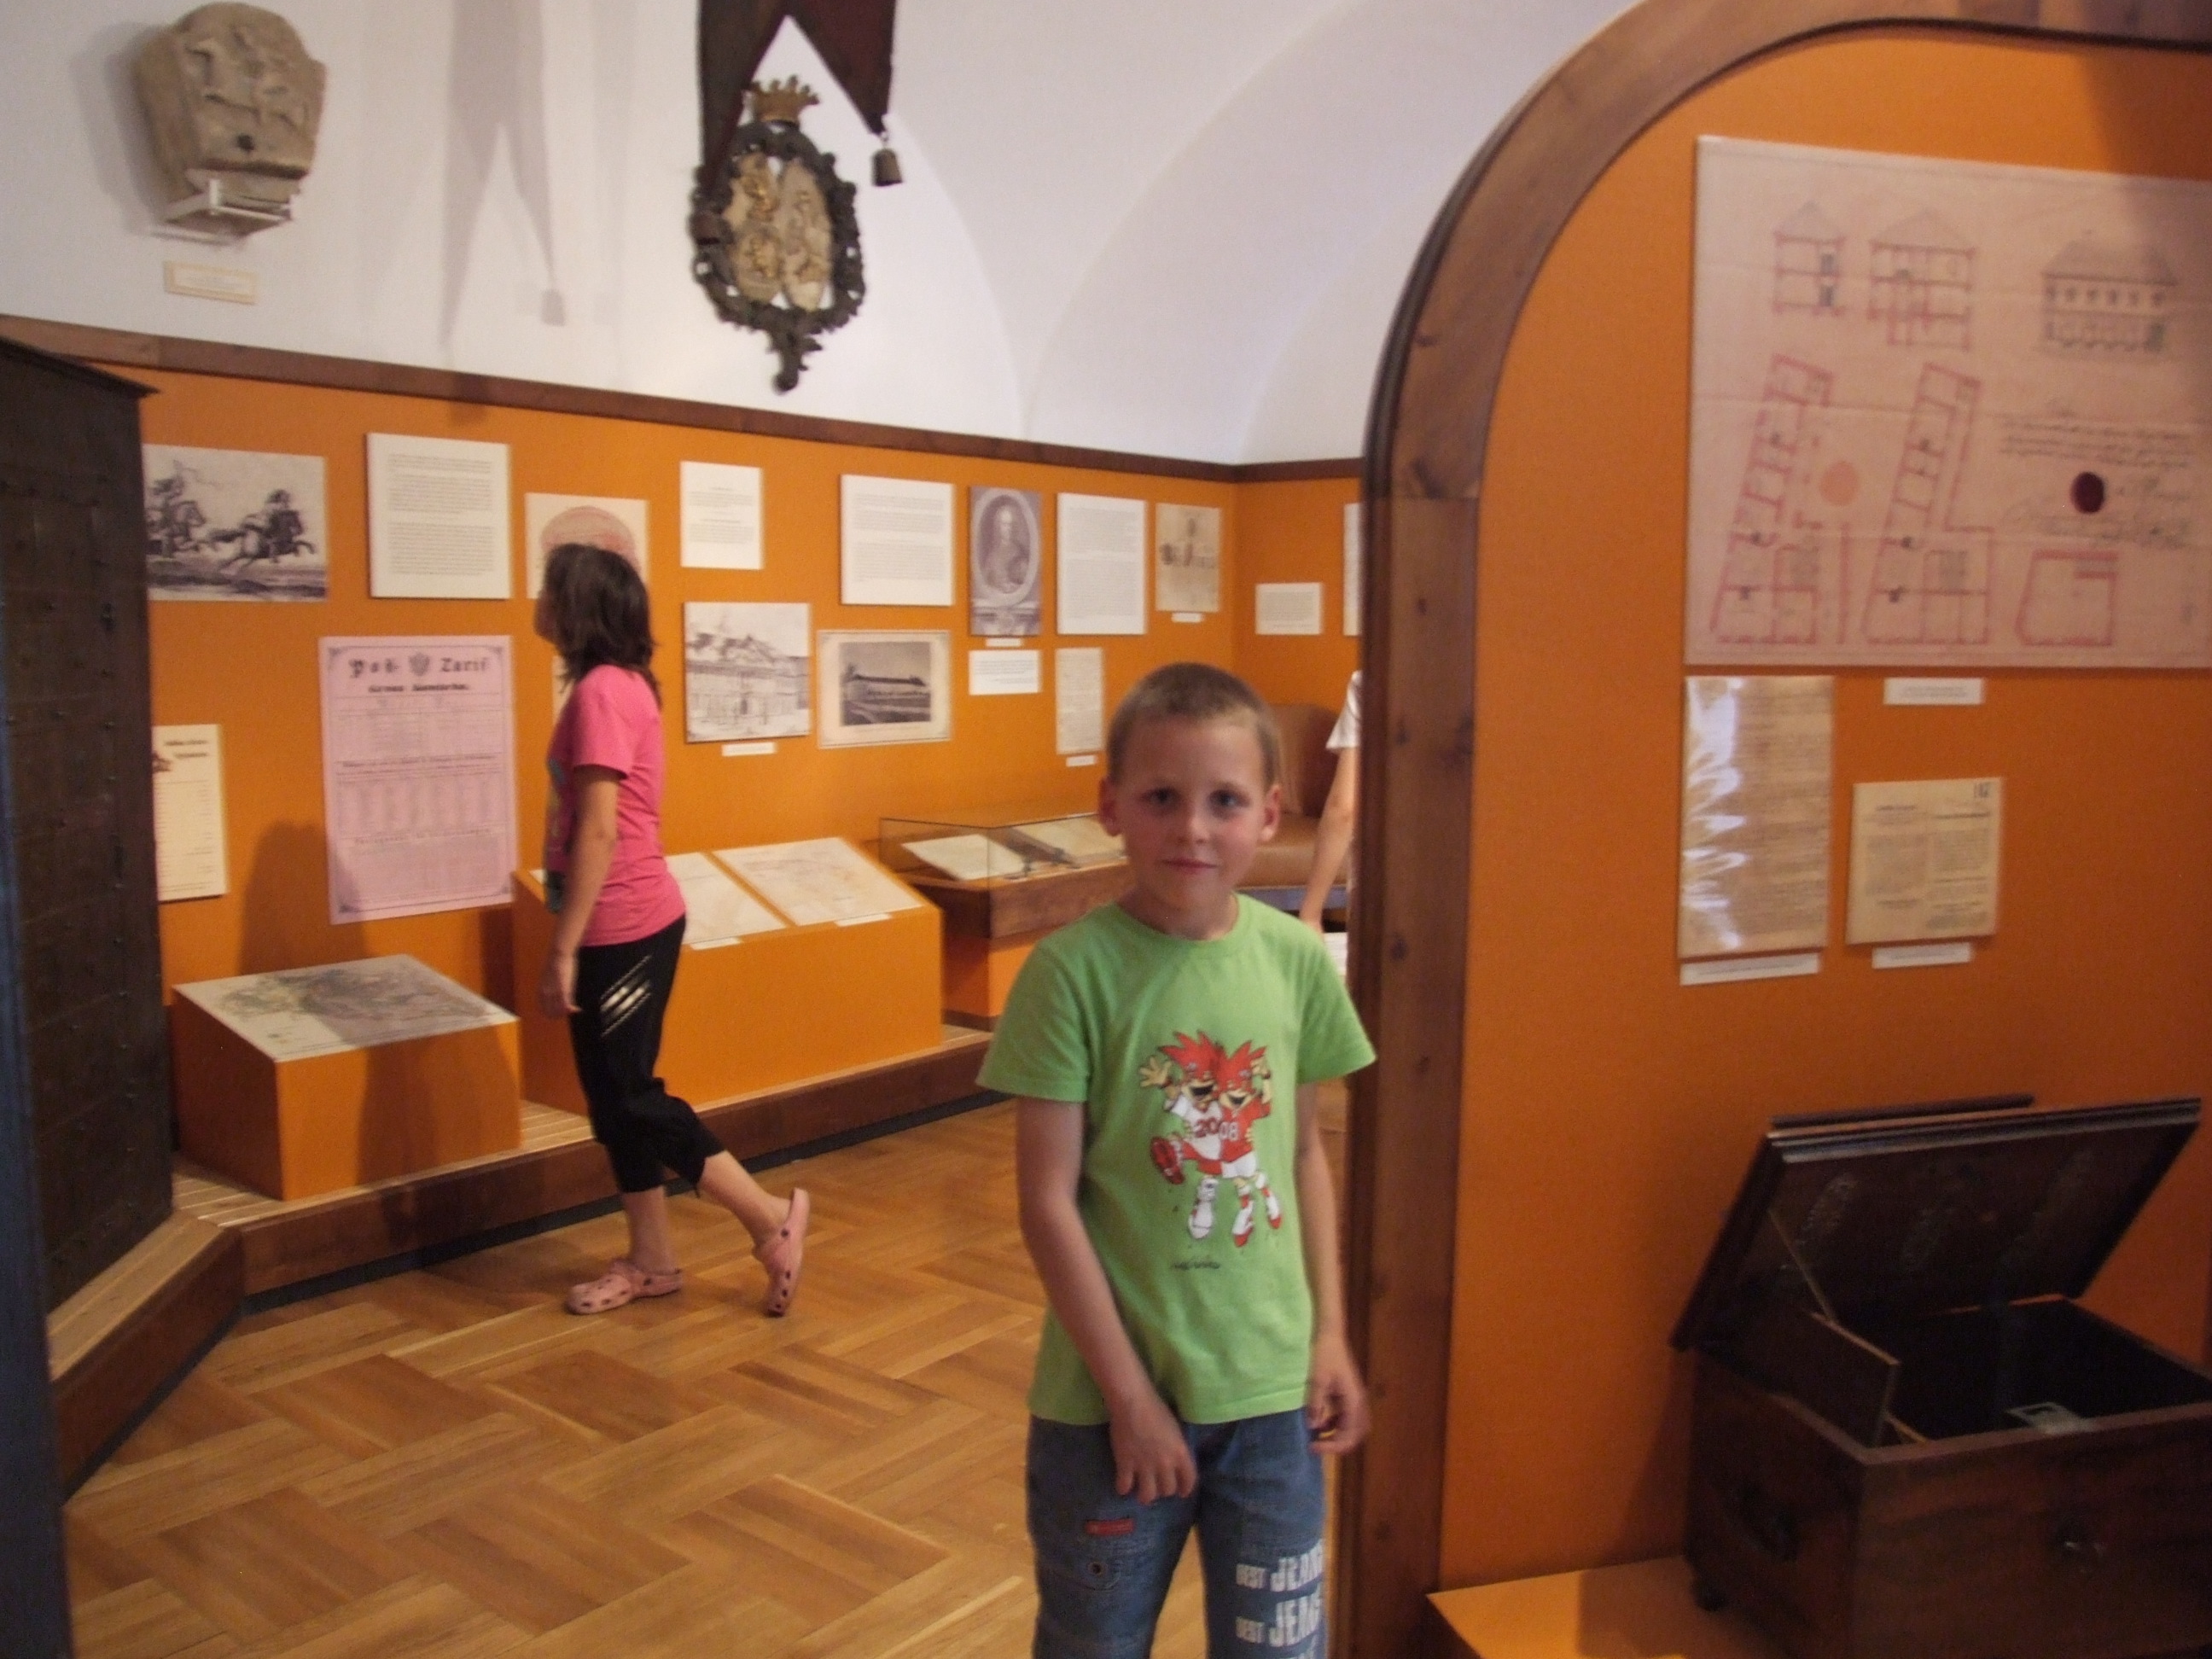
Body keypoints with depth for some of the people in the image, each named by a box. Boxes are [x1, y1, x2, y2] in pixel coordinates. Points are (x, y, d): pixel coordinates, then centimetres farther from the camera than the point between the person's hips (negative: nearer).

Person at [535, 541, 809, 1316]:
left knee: (629, 1096, -1)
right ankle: (651, 1260, 24)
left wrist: (562, 949, -19)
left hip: (622, 929, -9)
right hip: (621, 925, 9)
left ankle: (771, 1217, 7)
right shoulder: (616, 685, 12)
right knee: (613, 1095, 14)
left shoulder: (601, 690, -17)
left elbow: (598, 833, -22)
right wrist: (573, 939, 21)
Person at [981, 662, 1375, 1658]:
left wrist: (1329, 1333, 5)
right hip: (1110, 1397, -3)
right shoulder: (1074, 970, -16)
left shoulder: (1296, 960, -5)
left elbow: (1305, 1155, 6)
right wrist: (1130, 1394, -12)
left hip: (1271, 1387, 3)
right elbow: (1048, 1201, -14)